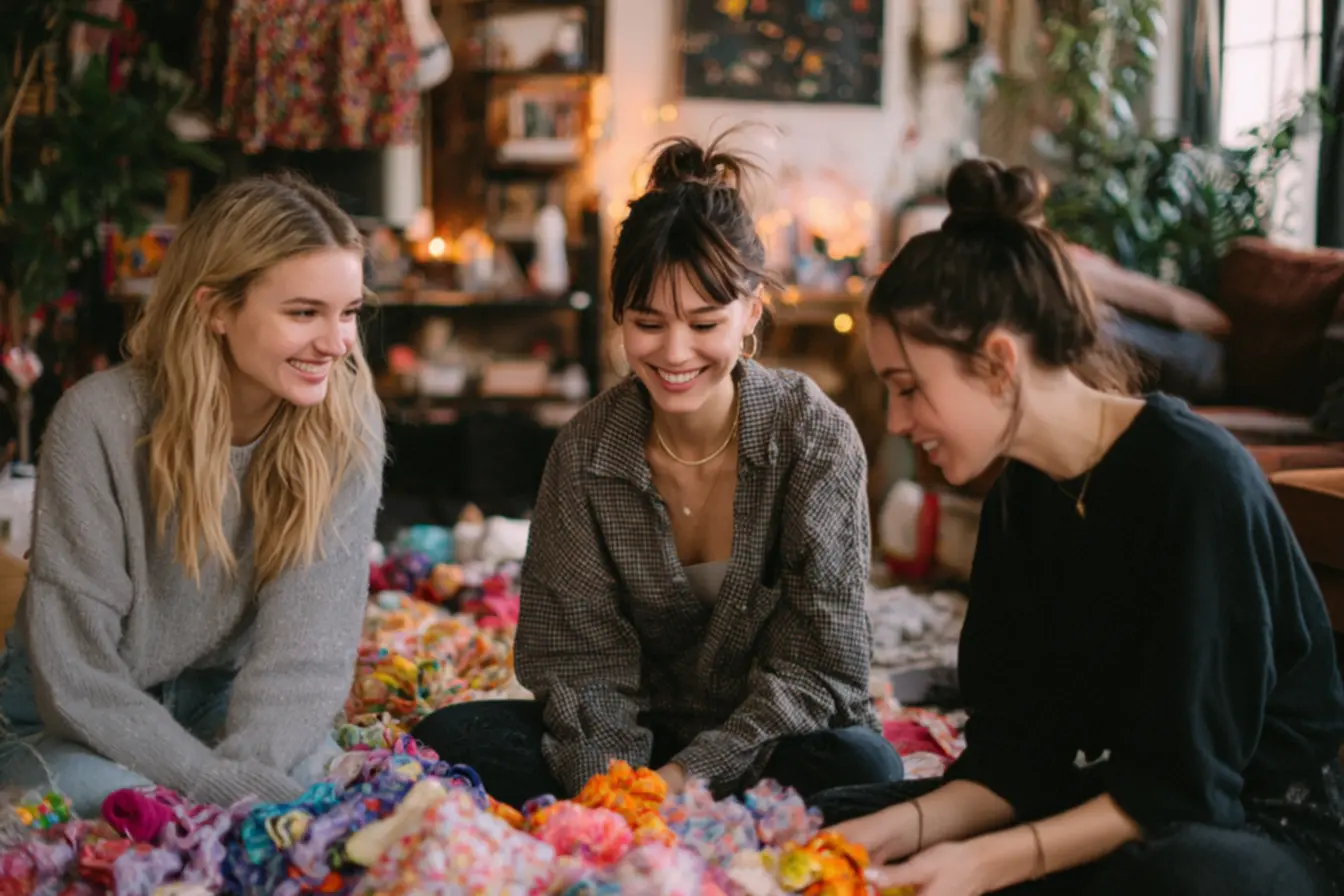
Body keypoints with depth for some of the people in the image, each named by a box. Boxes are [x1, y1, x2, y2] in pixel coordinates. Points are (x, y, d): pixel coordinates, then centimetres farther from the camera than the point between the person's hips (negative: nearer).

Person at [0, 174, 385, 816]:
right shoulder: (100, 421, -23)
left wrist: (251, 772, -35)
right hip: (81, 719, -1)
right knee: (98, 793, -32)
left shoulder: (345, 418, -16)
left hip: (225, 702, 2)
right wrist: (216, 785, -31)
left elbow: (309, 641, -20)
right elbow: (77, 672, -22)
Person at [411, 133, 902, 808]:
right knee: (448, 740, -18)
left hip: (771, 741, -2)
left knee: (861, 766, -36)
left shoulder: (816, 437, -14)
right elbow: (581, 658, -8)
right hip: (639, 739, 2)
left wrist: (692, 775, -27)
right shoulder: (584, 450, -7)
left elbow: (815, 667, -15)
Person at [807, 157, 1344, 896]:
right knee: (830, 821, -5)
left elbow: (1185, 784, -21)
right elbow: (1013, 752, 1)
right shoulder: (1018, 500, 3)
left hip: (1260, 826, -6)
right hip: (1089, 805, 7)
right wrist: (898, 828, -17)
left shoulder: (1197, 477, -20)